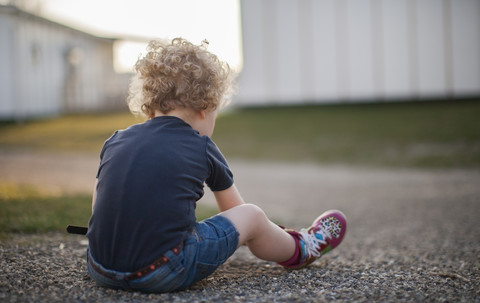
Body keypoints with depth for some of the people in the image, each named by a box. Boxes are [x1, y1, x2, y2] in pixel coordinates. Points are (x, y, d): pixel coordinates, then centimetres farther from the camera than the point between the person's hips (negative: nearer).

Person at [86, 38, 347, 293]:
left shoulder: (115, 141, 11)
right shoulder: (203, 148, 4)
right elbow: (234, 211, 20)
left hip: (98, 271, 5)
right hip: (162, 274, -4)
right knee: (252, 217, 13)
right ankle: (297, 249, 40)